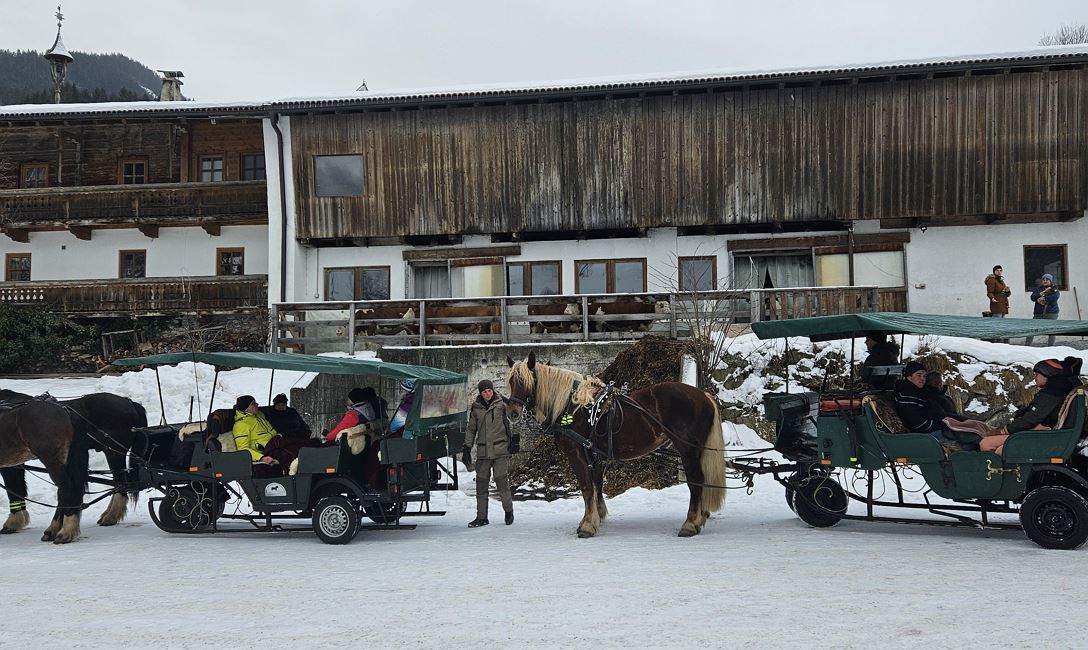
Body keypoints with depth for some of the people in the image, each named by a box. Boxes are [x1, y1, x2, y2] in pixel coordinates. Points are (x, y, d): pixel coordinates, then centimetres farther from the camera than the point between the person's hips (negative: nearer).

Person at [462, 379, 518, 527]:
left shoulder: (502, 404, 0)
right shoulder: (476, 408, 9)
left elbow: (512, 423, 4)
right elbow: (471, 429, 17)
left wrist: (515, 440, -6)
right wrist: (467, 449, 13)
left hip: (500, 449, -3)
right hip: (483, 451, 3)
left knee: (502, 482, -7)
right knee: (481, 484, 4)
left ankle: (509, 511, 14)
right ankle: (481, 517, 13)